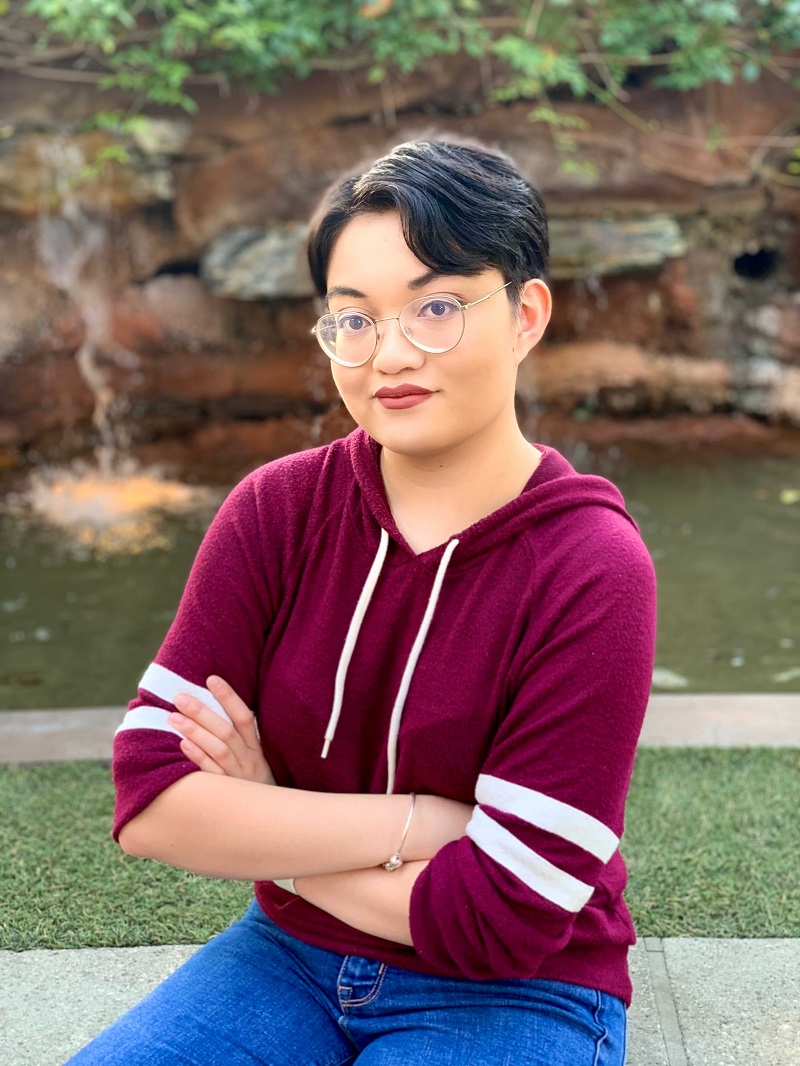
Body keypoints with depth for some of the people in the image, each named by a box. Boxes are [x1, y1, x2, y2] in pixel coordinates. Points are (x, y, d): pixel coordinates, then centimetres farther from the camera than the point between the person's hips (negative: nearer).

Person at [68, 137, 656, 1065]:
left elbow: (503, 916, -20)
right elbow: (148, 801, -14)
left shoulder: (591, 574, -18)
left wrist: (261, 821, -12)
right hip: (292, 954, 3)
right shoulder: (277, 510, -7)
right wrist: (418, 820, -20)